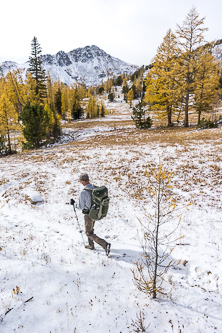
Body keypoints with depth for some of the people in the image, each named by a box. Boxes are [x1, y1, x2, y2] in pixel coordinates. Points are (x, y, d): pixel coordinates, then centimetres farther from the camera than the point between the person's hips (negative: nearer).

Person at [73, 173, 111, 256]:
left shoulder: (83, 192, -28)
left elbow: (81, 206, -18)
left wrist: (74, 203, 0)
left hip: (89, 215, -7)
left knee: (88, 233, 10)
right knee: (91, 228, 29)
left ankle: (105, 244, -4)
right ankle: (91, 245, 44)